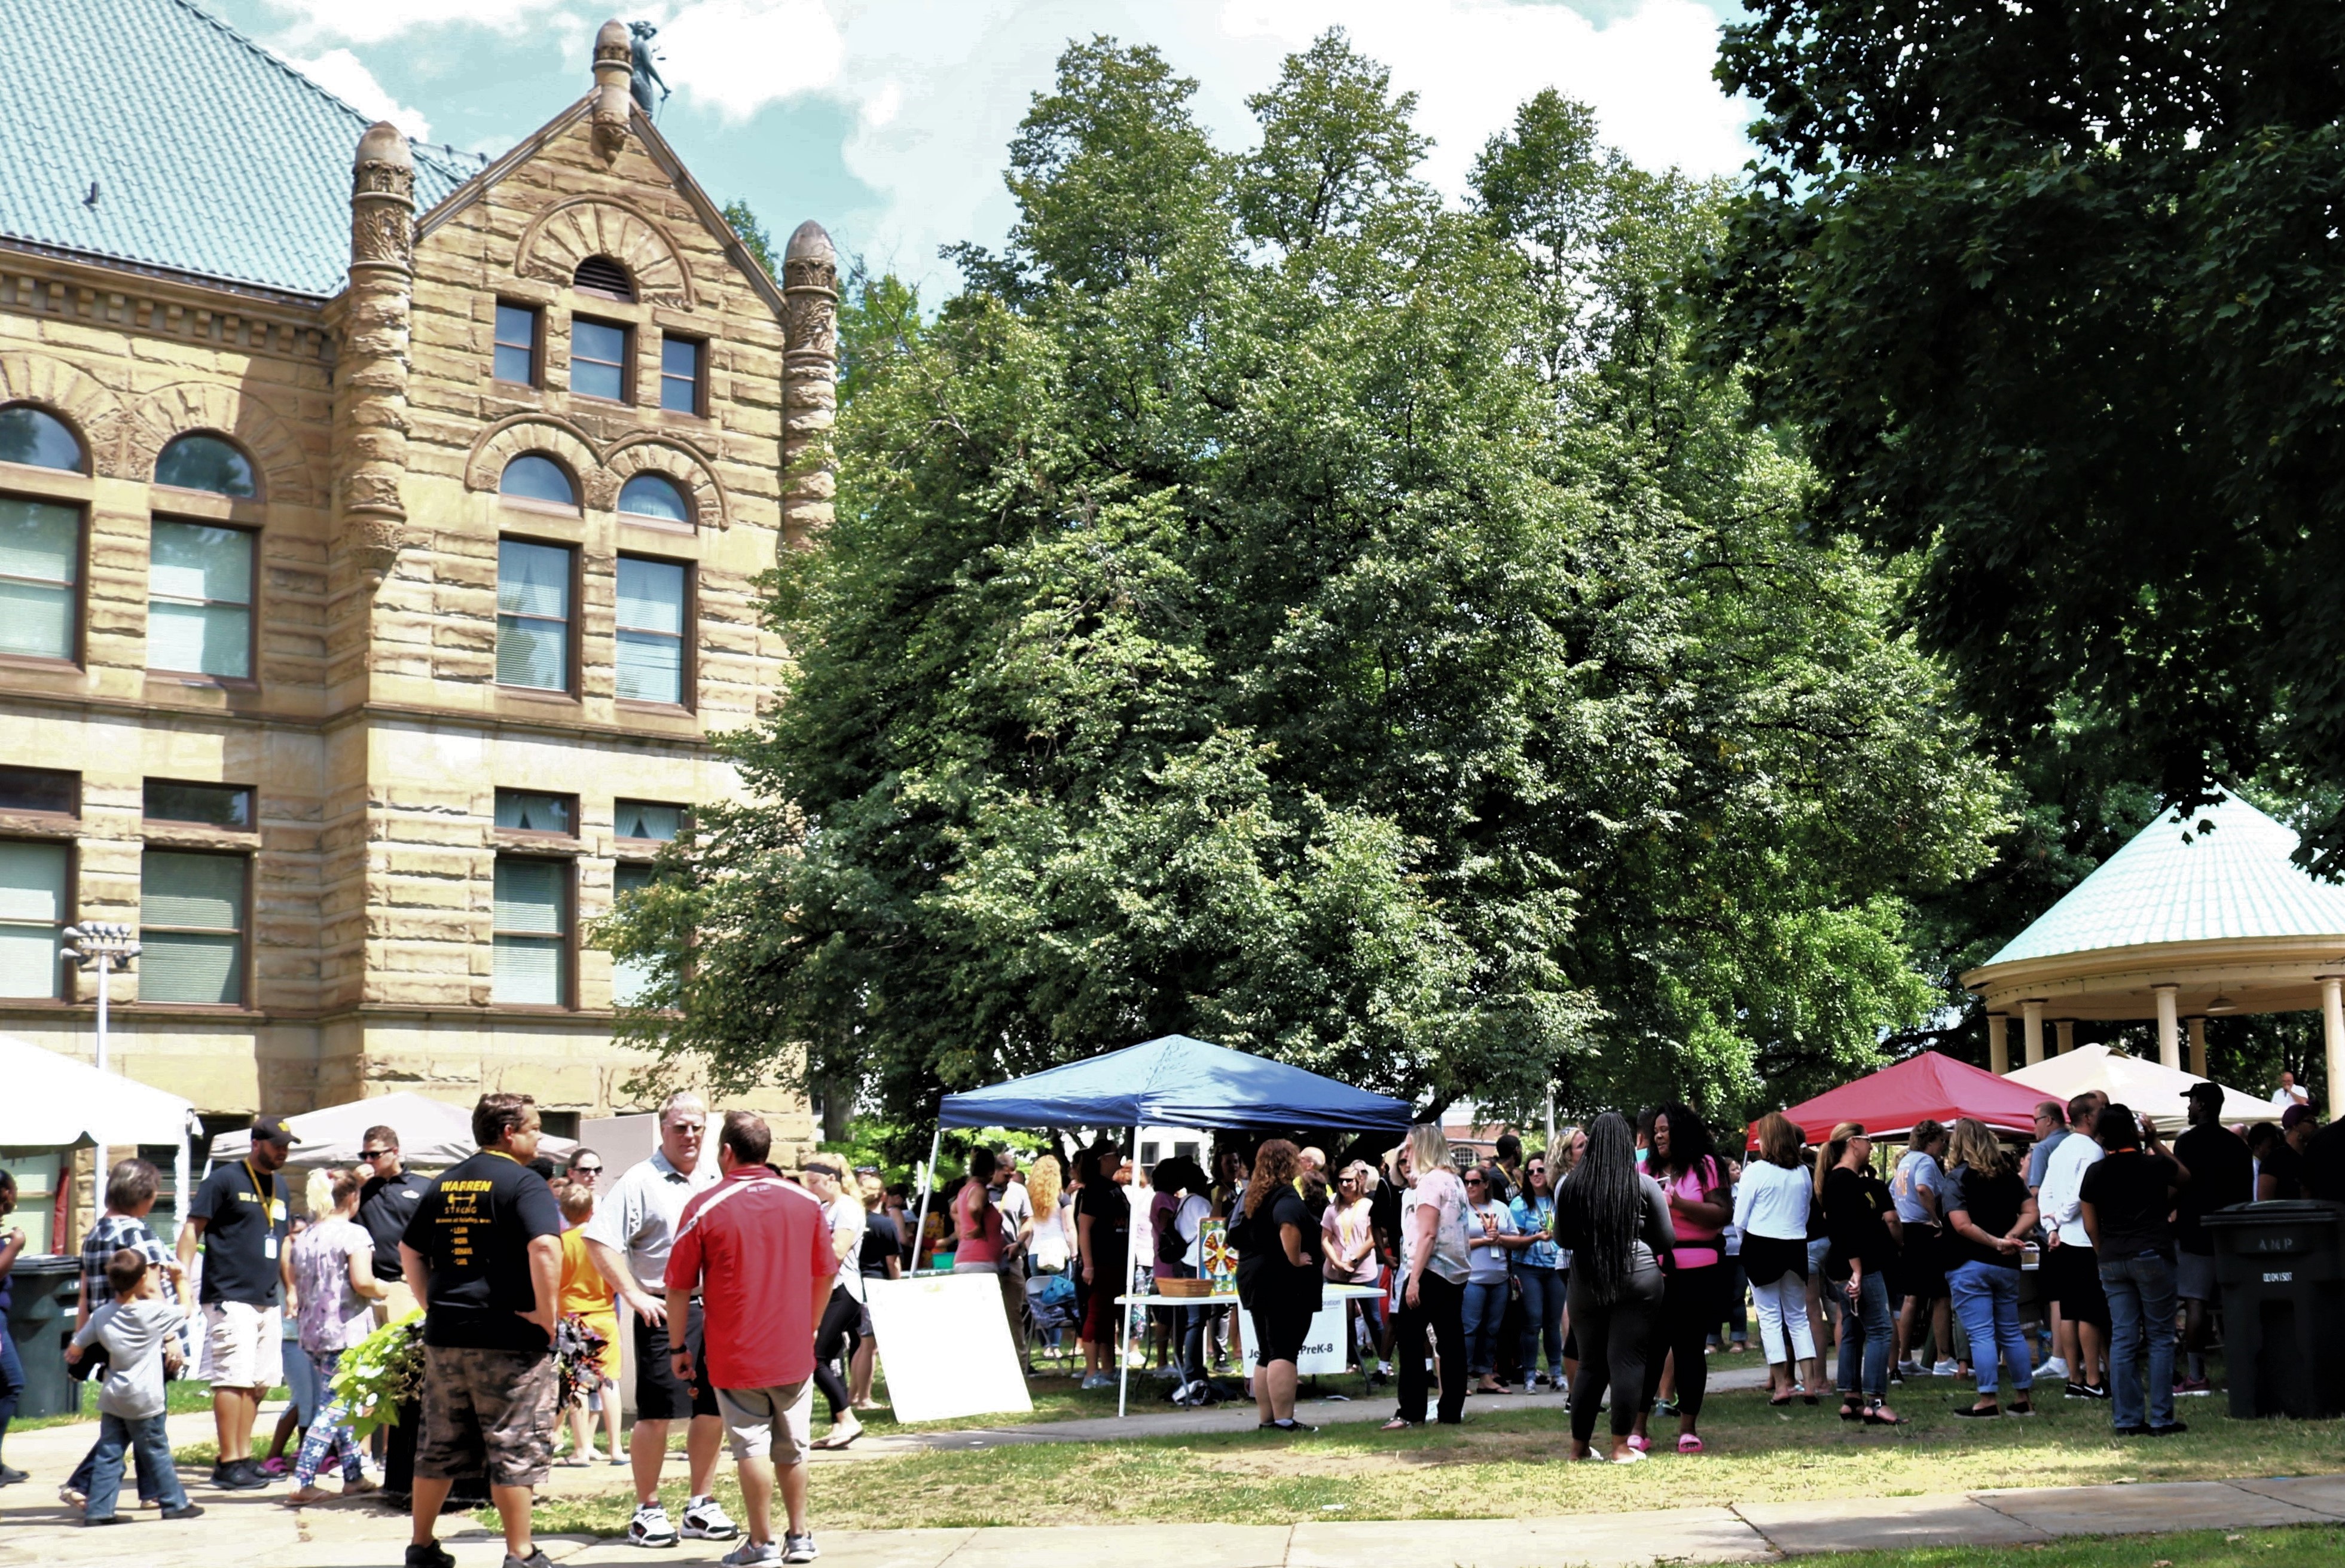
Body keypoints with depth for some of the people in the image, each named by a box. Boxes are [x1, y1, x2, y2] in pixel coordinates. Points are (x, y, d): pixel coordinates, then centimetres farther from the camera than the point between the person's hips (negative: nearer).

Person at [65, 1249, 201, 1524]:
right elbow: (185, 1311, 3)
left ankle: (98, 1509, 6)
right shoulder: (154, 1311, -13)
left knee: (108, 1455, 8)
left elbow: (74, 1350, 8)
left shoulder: (101, 1316, 1)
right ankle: (175, 1503, 13)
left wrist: (72, 1357, 32)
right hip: (143, 1400, -4)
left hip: (111, 1398, 4)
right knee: (157, 1453, 5)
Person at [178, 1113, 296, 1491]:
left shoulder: (279, 1185, 18)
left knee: (259, 1382, 8)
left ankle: (244, 1458, 16)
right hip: (229, 1299, -8)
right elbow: (192, 1229, -7)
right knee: (233, 1380, -10)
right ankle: (228, 1464, -7)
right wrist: (182, 1279, -15)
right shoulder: (225, 1180, -5)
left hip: (267, 1301, 8)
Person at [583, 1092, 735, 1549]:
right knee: (657, 1412, -3)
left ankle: (700, 1507, 19)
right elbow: (599, 1240, -12)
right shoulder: (640, 1181, -6)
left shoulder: (716, 1181, 13)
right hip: (664, 1313, -6)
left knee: (712, 1409, 8)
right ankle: (647, 1511, 8)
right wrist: (635, 1296, -14)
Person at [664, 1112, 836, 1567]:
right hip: (795, 1351, 3)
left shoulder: (705, 1207, -9)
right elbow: (826, 1274, 8)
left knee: (752, 1445, 2)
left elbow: (679, 1286, -6)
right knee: (793, 1446, 14)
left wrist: (678, 1347, 5)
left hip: (735, 1354, -3)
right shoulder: (806, 1202, 2)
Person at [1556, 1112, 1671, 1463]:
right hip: (1637, 1279, -3)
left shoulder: (1572, 1185, 1)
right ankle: (1622, 1447, -1)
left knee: (1590, 1363, 13)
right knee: (1627, 1360, 0)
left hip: (1586, 1283, 3)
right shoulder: (1644, 1185, -5)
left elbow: (1561, 1238, 12)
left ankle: (1579, 1446, 19)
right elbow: (1667, 1240, 0)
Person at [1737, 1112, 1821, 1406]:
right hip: (1796, 1247, 4)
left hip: (1762, 1247, -4)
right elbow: (1807, 1214, 14)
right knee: (1797, 1316, 12)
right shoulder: (1802, 1173, 4)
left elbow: (1740, 1219, -8)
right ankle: (1809, 1382, 7)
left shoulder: (1756, 1171, -10)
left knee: (1770, 1316, 2)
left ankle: (1781, 1384, 0)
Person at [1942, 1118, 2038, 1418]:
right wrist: (2010, 1238, -8)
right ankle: (2024, 1397, 16)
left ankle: (1989, 1399, -7)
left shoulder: (1957, 1178, -9)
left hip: (1969, 1266, -6)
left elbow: (1962, 1225, -18)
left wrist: (1996, 1243, -12)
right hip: (2007, 1266, 6)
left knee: (1981, 1334, -5)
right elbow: (2030, 1212, 3)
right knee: (2011, 1332, 13)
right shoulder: (2011, 1176, 9)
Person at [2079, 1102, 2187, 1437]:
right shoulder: (2154, 1165, -4)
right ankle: (2161, 1418, 1)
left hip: (2113, 1262, 3)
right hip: (2153, 1257, -3)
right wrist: (2156, 1142, 19)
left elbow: (2090, 1227, 6)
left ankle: (2126, 1419, 4)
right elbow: (2185, 1178, 19)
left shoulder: (2095, 1173, 2)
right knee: (2160, 1337, 3)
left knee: (2122, 1339, 5)